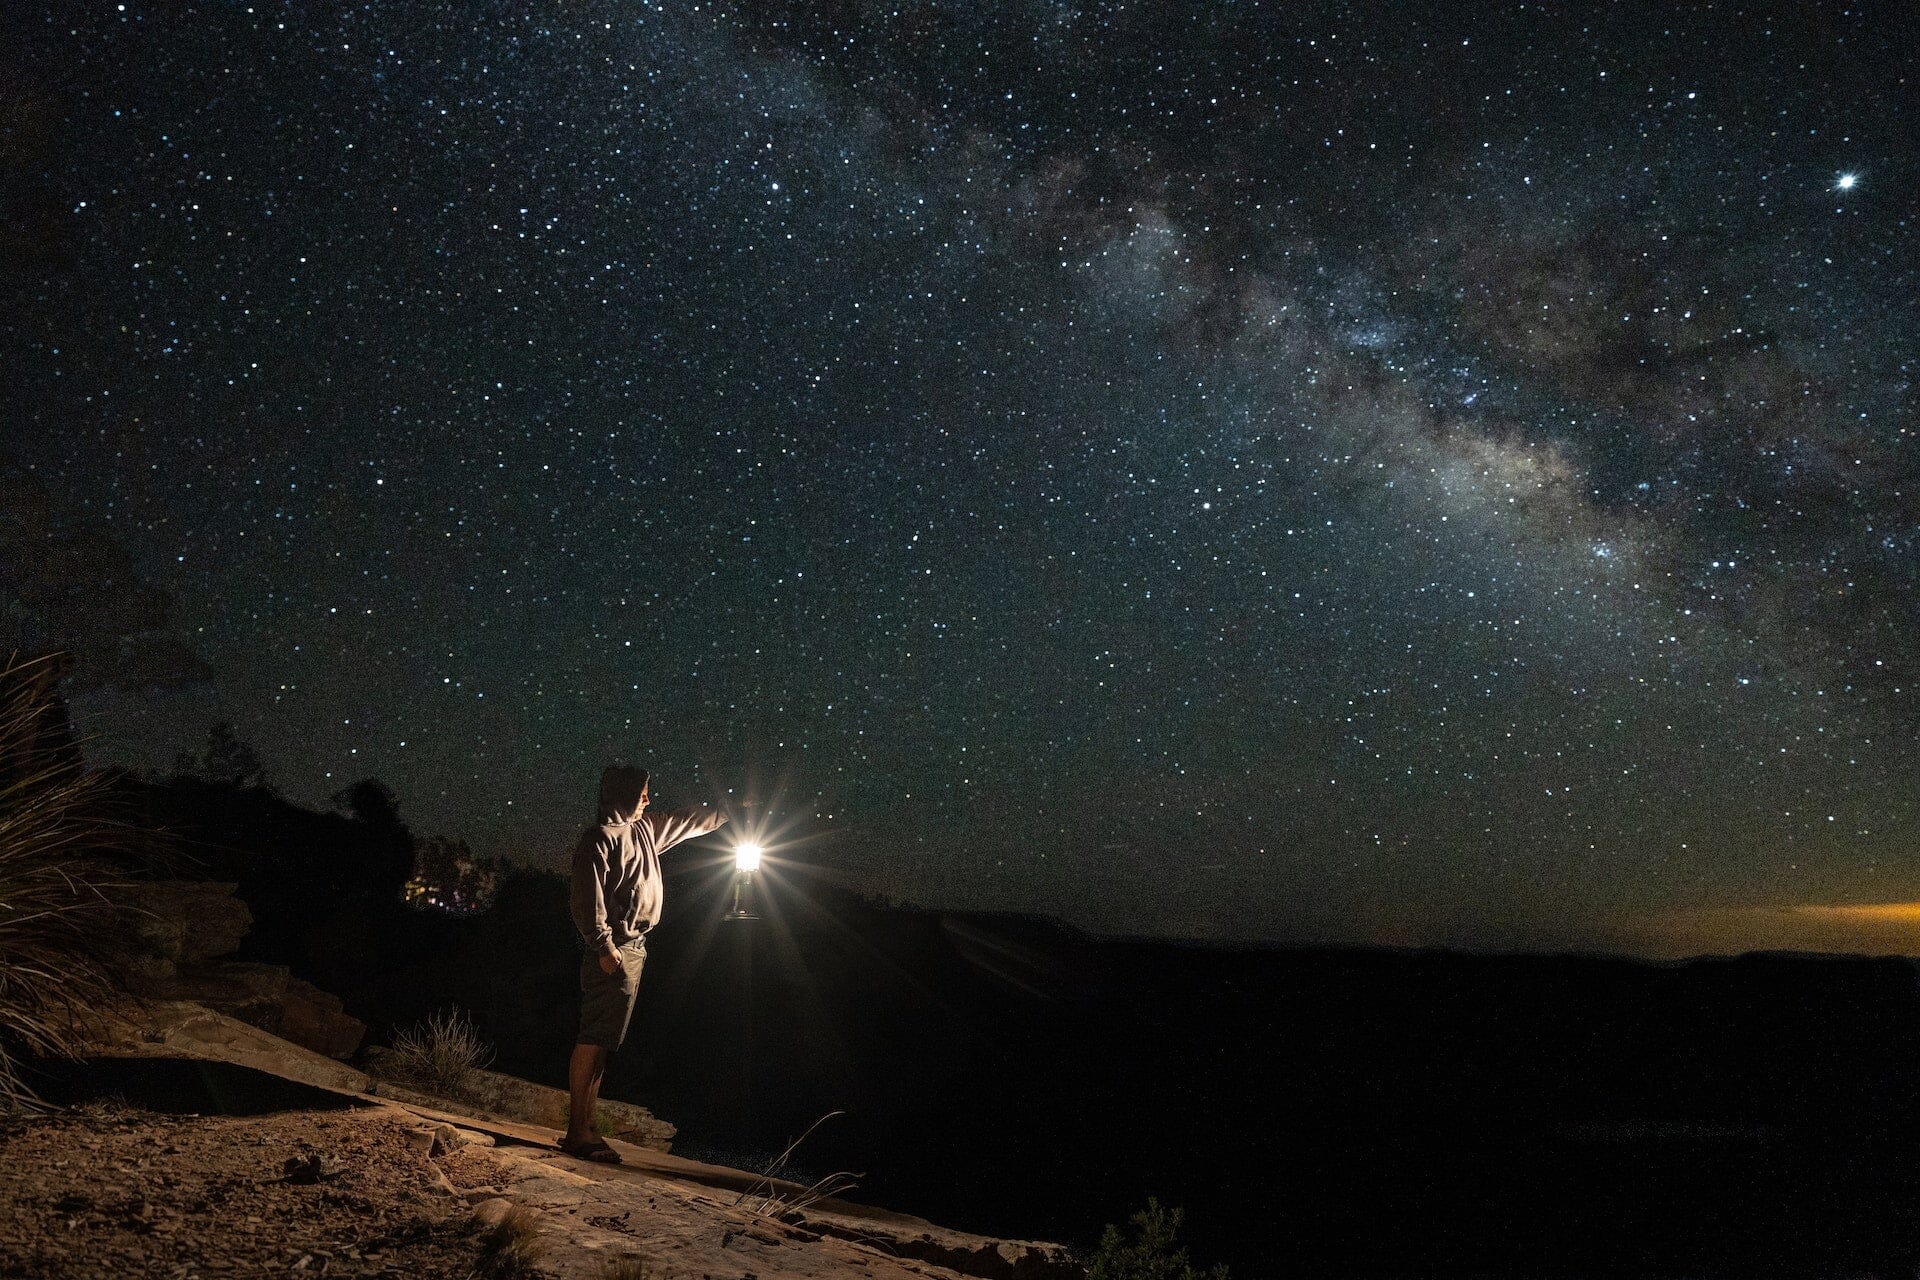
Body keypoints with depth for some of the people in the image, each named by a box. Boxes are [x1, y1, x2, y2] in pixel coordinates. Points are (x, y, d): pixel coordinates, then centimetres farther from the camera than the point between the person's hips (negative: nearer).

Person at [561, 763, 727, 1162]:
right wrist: (603, 945, -22)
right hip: (613, 951, -9)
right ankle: (578, 1132, -7)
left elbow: (687, 821, 33)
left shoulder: (645, 830, 18)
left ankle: (584, 1130, 13)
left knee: (603, 1042, 9)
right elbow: (587, 897, -15)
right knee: (594, 1039, -9)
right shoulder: (601, 837, -8)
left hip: (634, 949, 9)